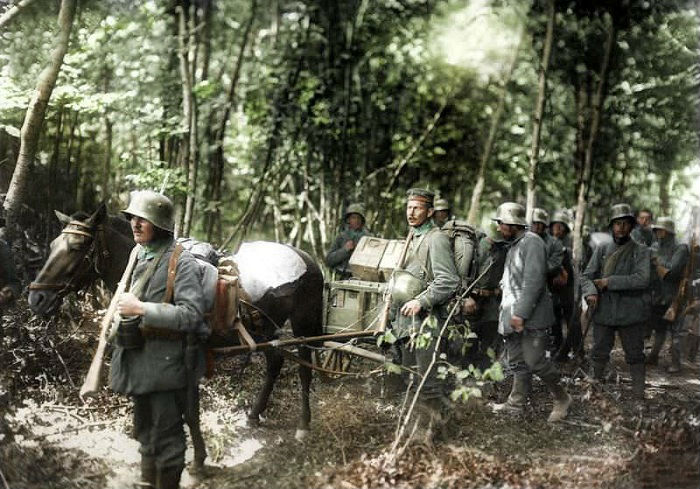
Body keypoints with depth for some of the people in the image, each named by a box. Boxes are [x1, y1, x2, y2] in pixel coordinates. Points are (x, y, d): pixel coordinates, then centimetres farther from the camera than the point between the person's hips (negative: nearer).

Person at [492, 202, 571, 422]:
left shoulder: (531, 242, -12)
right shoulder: (514, 245, 20)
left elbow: (534, 281, -20)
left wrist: (521, 313, -24)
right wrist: (510, 313, 17)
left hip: (531, 315, -9)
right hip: (514, 315, 9)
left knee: (534, 360, -9)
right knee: (516, 362, 12)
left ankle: (561, 398, 7)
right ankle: (516, 403, 19)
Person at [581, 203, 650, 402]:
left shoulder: (641, 251, -2)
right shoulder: (601, 250, 7)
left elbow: (642, 279, -16)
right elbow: (586, 276, 2)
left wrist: (609, 282, -17)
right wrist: (590, 292, -20)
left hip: (631, 313, -2)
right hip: (603, 313, 2)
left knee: (635, 355, 7)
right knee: (599, 353, 12)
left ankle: (639, 393, 17)